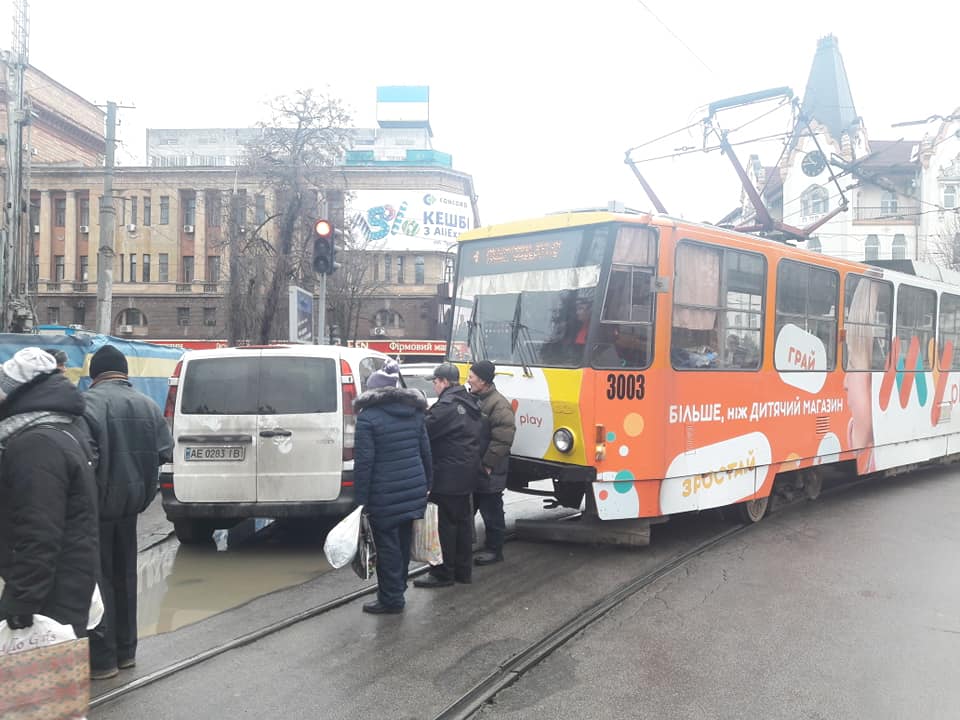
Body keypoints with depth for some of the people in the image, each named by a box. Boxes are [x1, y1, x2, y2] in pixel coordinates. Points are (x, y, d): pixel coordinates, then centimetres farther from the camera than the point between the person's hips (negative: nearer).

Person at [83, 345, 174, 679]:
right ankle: (126, 650, 27)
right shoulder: (148, 405, 7)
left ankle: (102, 658, 6)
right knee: (124, 576, 18)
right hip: (130, 501, 6)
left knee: (98, 577, 2)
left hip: (98, 501, -6)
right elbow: (165, 451, 5)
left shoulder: (90, 401, -13)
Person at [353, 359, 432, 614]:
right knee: (403, 541, 17)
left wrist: (360, 499, -10)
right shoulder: (414, 413, 10)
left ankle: (391, 599, 10)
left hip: (384, 495, -7)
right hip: (414, 490, 7)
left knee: (387, 545, 3)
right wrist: (426, 484, 20)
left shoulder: (368, 418, -10)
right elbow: (426, 452, 13)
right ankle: (397, 590, 30)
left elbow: (363, 462, -14)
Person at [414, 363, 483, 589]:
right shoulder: (471, 403, 13)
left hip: (446, 476, -10)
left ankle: (443, 573, 3)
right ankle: (463, 570, 24)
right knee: (463, 521, 15)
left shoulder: (446, 405, -18)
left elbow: (426, 430, -21)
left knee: (444, 523, -2)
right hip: (467, 474, 10)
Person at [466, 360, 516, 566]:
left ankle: (494, 550, 16)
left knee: (491, 512, 4)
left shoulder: (499, 404, -17)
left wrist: (487, 463, -20)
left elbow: (502, 439, -23)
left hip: (489, 471, -9)